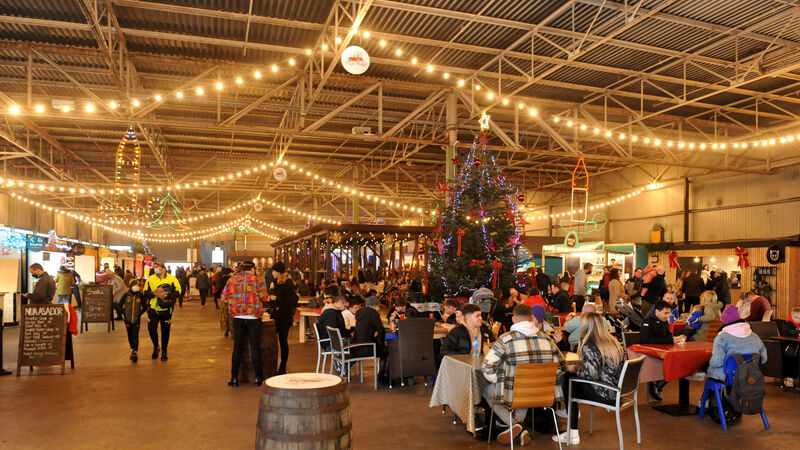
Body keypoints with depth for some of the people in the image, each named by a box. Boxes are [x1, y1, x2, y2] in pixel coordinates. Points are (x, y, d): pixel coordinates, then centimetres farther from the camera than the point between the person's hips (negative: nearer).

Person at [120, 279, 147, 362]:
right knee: (130, 336, 13)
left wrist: (140, 314, -1)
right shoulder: (126, 295, -3)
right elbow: (120, 304, 12)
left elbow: (145, 307, 7)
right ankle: (132, 350, 30)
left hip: (136, 320, -2)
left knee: (135, 336, -8)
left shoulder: (140, 295, -4)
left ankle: (135, 353, -11)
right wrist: (123, 314, 4)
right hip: (127, 320, 2)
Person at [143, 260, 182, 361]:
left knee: (165, 330, 6)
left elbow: (178, 292, -5)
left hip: (166, 310, -1)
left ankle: (164, 352, 21)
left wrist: (167, 295, -21)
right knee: (151, 328, -3)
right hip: (153, 309, 2)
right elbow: (145, 293, 4)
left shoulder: (172, 278, -3)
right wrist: (154, 293, -16)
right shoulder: (150, 279, 4)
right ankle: (156, 347, 25)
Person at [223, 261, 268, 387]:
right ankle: (258, 377, 10)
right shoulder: (257, 280, -4)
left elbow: (224, 299, 6)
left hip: (237, 318, 2)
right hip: (253, 318, -2)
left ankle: (234, 377, 14)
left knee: (237, 348, 10)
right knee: (255, 348, 5)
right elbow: (264, 298, -7)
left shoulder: (231, 280, 5)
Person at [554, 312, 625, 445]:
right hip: (617, 391, 8)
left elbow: (591, 374, -22)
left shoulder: (589, 346, -17)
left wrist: (574, 370, -3)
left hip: (606, 395, -8)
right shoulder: (612, 341, 9)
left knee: (569, 380, 10)